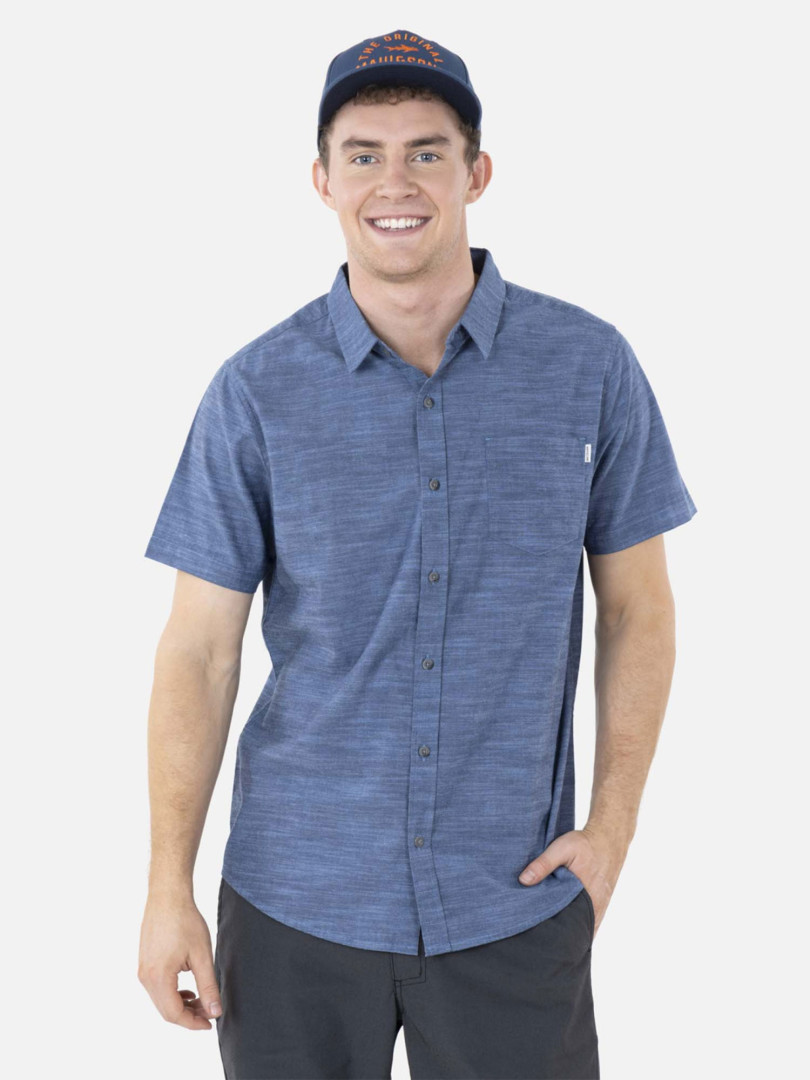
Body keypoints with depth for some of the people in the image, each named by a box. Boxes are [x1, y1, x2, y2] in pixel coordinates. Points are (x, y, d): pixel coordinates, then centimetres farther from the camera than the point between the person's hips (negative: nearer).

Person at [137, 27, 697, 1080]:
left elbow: (638, 605, 4)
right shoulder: (257, 391, -5)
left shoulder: (591, 367, -4)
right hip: (297, 898, 0)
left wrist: (613, 824, -3)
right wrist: (168, 889, -5)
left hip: (514, 901, 0)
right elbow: (199, 648, -4)